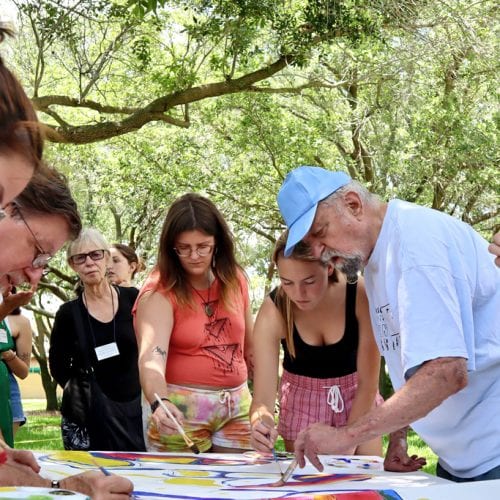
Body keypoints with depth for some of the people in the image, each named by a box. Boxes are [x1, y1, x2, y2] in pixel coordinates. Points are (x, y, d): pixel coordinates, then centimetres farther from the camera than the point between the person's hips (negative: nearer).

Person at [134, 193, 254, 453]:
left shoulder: (234, 279, 2)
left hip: (237, 406, 4)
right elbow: (152, 356, -27)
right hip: (180, 409, -4)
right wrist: (159, 403, -44)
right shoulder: (159, 292, -13)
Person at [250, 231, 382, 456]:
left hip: (359, 398, 0)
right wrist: (260, 421, -47)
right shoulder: (273, 312, -26)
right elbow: (262, 397, -26)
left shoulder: (360, 295, -27)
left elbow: (368, 383, -20)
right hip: (303, 401, 0)